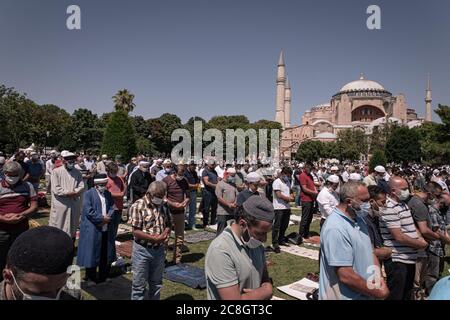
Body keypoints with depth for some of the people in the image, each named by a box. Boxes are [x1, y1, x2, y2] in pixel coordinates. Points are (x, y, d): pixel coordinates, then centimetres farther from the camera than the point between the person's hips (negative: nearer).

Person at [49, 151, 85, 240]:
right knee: (57, 229, 3)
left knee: (72, 228, 14)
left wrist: (73, 192, -17)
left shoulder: (77, 172, 8)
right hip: (60, 204, -4)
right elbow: (55, 189, -10)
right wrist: (68, 193, -14)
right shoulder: (56, 171, -2)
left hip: (74, 205, 4)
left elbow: (81, 187, 1)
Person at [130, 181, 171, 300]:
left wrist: (166, 234, -11)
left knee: (156, 283, 19)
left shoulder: (164, 205, 2)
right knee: (139, 285, 8)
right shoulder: (138, 206, -15)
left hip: (159, 250, 5)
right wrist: (155, 239, -23)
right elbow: (136, 232, -17)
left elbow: (168, 224, 11)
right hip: (142, 250, -5)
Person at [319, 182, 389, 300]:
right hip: (345, 296, -8)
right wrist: (377, 293, -15)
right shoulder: (335, 228, -27)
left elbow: (370, 252, 10)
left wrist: (379, 278, -7)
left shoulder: (358, 220, 4)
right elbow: (346, 276, -27)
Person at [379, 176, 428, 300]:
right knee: (395, 296, 3)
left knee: (407, 294, 23)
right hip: (397, 260, -9)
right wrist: (420, 244, -9)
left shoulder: (404, 204, 9)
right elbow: (399, 237, -23)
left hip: (410, 258, 9)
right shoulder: (389, 209, -21)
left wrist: (420, 238, 1)